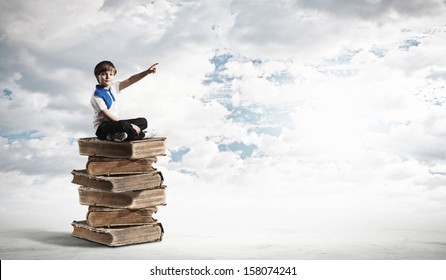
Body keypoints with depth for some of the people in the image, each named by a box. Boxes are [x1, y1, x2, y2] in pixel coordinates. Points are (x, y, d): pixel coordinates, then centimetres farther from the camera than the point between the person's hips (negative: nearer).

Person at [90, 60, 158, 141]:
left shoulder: (113, 87, 8)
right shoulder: (97, 96, -15)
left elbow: (130, 81, -1)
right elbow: (107, 116, -20)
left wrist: (147, 72, -13)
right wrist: (130, 125, -24)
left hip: (115, 122, 9)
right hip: (102, 128, -9)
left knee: (143, 121, 4)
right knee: (123, 125, -38)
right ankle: (141, 135, -9)